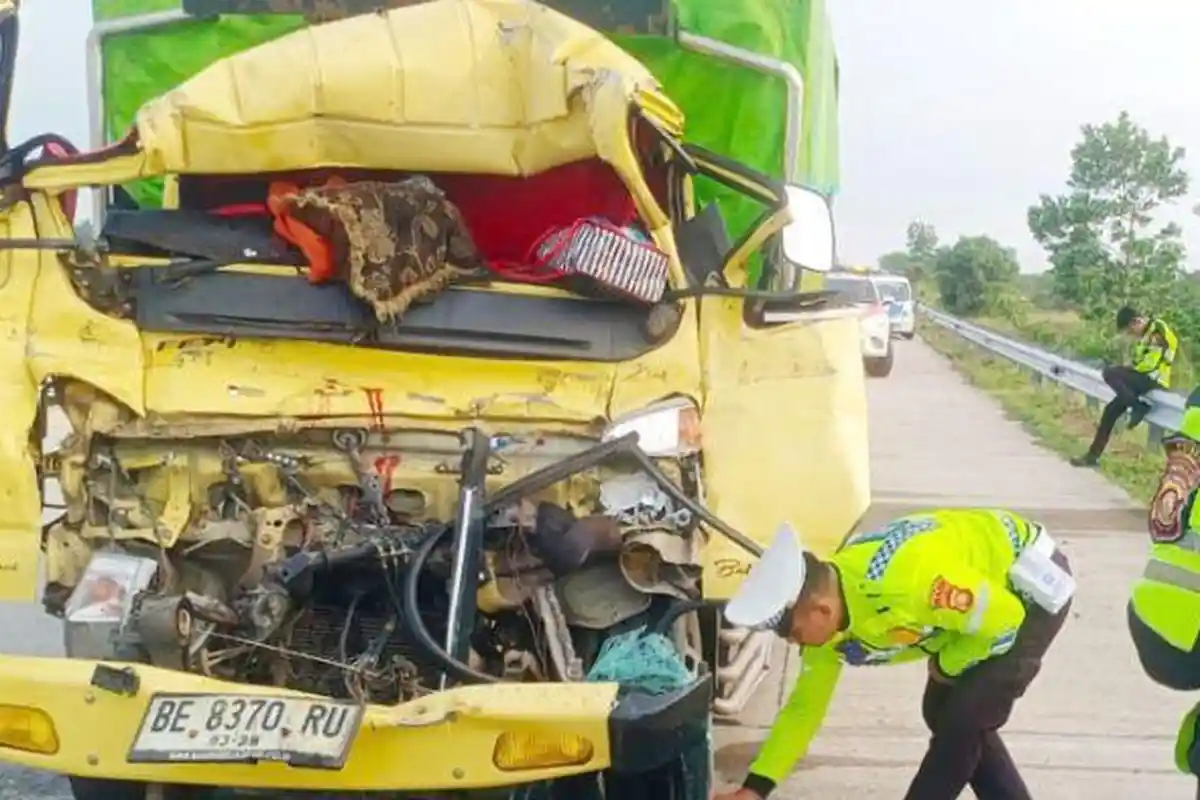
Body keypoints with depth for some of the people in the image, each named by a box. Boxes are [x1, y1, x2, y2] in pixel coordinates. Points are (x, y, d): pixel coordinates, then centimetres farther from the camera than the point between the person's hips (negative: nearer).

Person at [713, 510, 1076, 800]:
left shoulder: (904, 582, -39)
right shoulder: (827, 625, -10)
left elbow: (1002, 617, -27)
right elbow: (805, 706, 3)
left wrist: (947, 665, -10)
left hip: (1033, 584, -8)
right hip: (988, 590, 8)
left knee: (962, 720, -10)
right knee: (942, 712, 12)